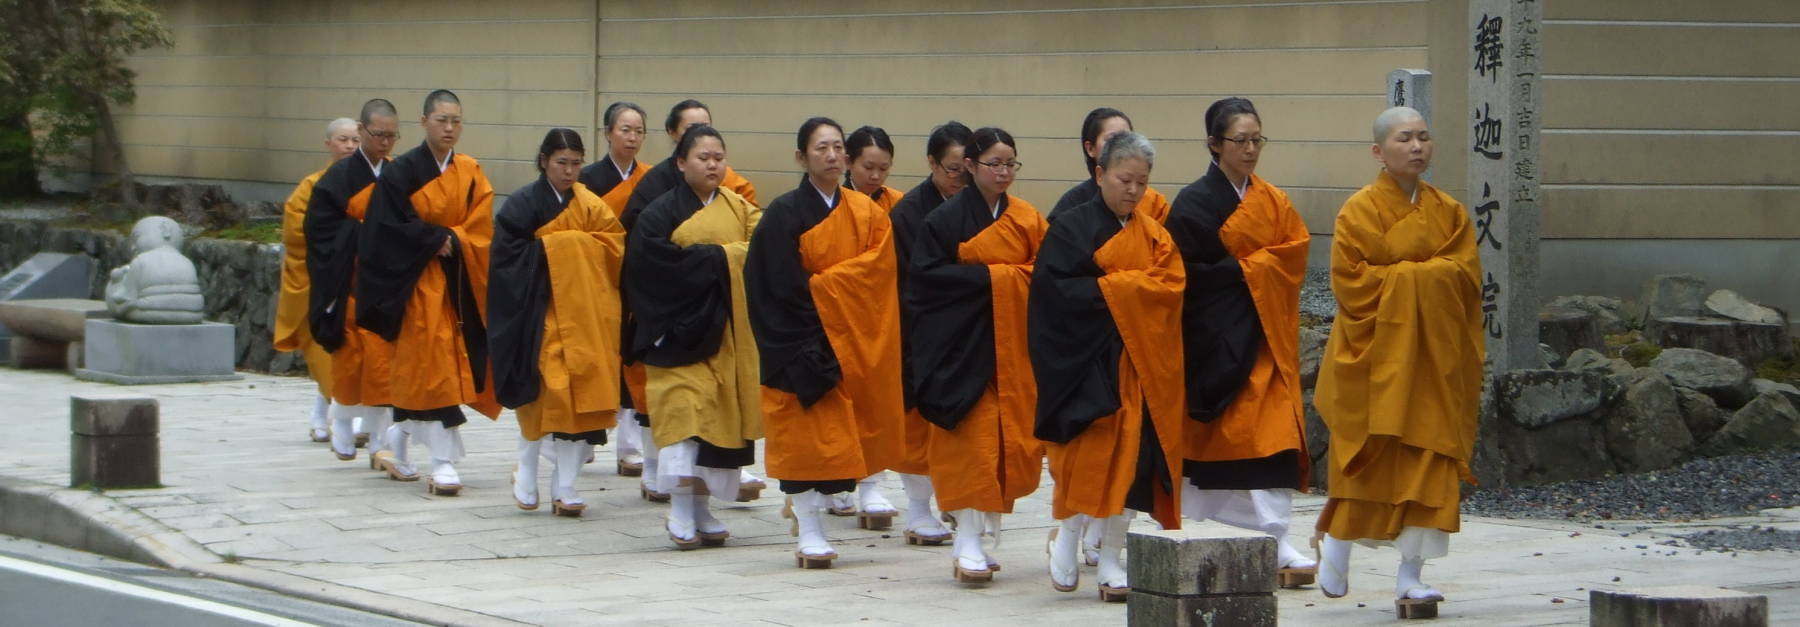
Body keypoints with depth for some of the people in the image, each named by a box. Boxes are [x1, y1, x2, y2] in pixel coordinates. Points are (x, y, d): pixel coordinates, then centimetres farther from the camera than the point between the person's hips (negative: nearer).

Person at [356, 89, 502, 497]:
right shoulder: (402, 172, -5)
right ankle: (443, 460, -11)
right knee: (430, 363, -9)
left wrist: (453, 243, -14)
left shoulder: (471, 174, 7)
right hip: (417, 282, -4)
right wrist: (437, 240, -13)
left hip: (459, 282, 4)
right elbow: (390, 226, -11)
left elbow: (480, 232, 2)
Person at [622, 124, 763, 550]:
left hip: (729, 330, 4)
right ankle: (680, 511, -13)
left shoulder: (740, 209, 11)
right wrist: (717, 258, -11)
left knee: (721, 413, 4)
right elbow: (652, 259, -14)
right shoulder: (662, 212, -1)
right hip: (682, 328, -4)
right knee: (683, 407, -14)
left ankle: (702, 506, 14)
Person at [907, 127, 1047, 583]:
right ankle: (969, 541, -9)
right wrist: (988, 278, -13)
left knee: (1012, 438, 1)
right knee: (972, 438, -9)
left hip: (1016, 344, 4)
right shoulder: (946, 219, -2)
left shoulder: (1029, 219, 10)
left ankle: (981, 531, 12)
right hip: (964, 344, -4)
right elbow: (927, 275, -9)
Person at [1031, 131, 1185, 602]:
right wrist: (1132, 288, -12)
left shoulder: (1155, 236, 14)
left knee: (1131, 453, 0)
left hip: (1140, 361, 4)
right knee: (1088, 452, -12)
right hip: (1087, 358, -4)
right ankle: (1067, 532, 10)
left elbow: (1171, 285, 1)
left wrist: (1109, 287, -10)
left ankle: (1112, 557, 6)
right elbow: (1056, 288, -12)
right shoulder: (1071, 227, -1)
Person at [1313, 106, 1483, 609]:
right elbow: (1351, 279, -11)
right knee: (1371, 461, -4)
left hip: (1434, 355, 4)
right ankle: (1335, 545, 19)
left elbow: (1466, 274, 2)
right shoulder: (1359, 210, -3)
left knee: (1431, 464, -3)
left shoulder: (1449, 212, 10)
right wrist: (1425, 275, -10)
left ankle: (1411, 574, -1)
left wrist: (1400, 275, -11)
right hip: (1376, 354, -4)